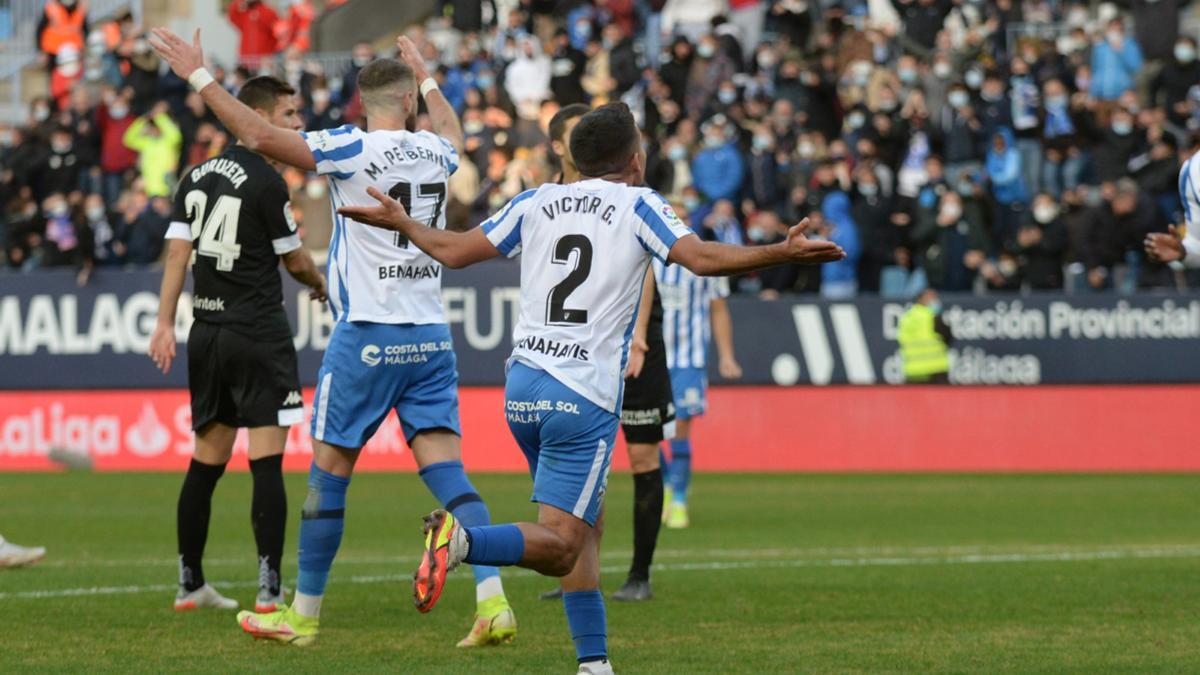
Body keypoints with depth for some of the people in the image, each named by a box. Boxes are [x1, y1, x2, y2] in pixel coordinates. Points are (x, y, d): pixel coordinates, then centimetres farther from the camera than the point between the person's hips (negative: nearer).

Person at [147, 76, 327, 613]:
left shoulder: (197, 177, 10)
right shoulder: (266, 182, -11)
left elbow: (177, 251, 6)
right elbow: (295, 261, -2)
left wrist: (165, 323, 4)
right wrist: (320, 285, 19)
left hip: (206, 334, 7)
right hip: (258, 334, -7)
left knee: (206, 463, 14)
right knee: (266, 463, -8)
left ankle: (190, 585, 19)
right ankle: (269, 591, -14)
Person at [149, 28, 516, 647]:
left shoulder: (354, 149, -9)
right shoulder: (436, 153, 8)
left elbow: (260, 136, -16)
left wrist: (199, 77, -8)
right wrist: (427, 79, 51)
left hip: (367, 338, -5)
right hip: (431, 338, 5)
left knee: (328, 474, 6)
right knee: (448, 474, 1)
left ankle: (303, 615, 14)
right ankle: (493, 602, -12)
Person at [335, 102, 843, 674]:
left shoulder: (536, 203, 12)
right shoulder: (637, 205, 1)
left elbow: (453, 251, 13)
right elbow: (701, 258, -13)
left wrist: (399, 222, 30)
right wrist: (784, 254, -10)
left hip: (522, 388, 6)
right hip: (586, 398, -6)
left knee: (583, 532, 17)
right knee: (558, 546, -8)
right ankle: (462, 540, -34)